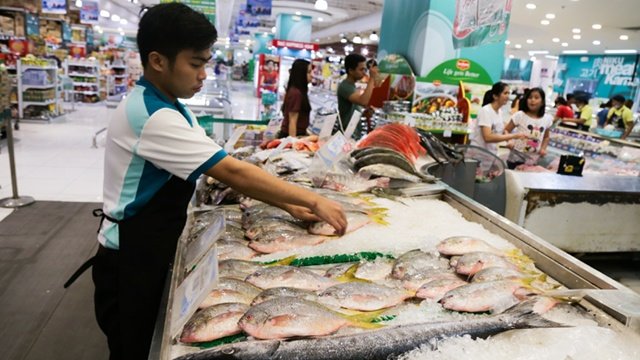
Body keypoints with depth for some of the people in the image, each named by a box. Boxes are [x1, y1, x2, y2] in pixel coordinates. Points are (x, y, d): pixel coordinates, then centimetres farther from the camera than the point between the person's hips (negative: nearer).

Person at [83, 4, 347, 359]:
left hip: (149, 251, 9)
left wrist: (287, 205, -5)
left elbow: (223, 170, 2)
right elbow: (233, 173, -29)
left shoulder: (169, 107, 5)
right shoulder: (153, 117, -27)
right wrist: (314, 200, -22)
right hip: (130, 259, -9)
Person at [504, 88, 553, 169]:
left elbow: (546, 137, 17)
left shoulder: (547, 119, 3)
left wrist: (543, 148, 1)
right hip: (517, 157, -4)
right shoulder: (519, 115, -8)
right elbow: (506, 130, -5)